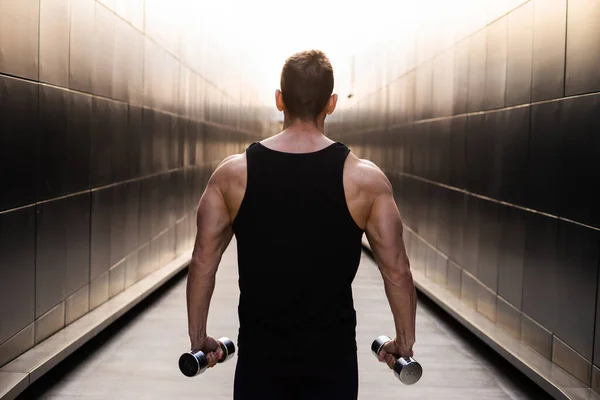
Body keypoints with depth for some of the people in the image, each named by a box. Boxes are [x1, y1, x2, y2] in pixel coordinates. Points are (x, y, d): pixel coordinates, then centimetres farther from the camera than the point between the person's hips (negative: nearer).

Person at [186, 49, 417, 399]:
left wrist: (198, 337, 10)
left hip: (260, 353, 1)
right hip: (331, 355, -1)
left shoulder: (233, 173, -5)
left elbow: (203, 261, -1)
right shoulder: (365, 178, -9)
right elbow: (396, 269, -5)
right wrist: (405, 342, 8)